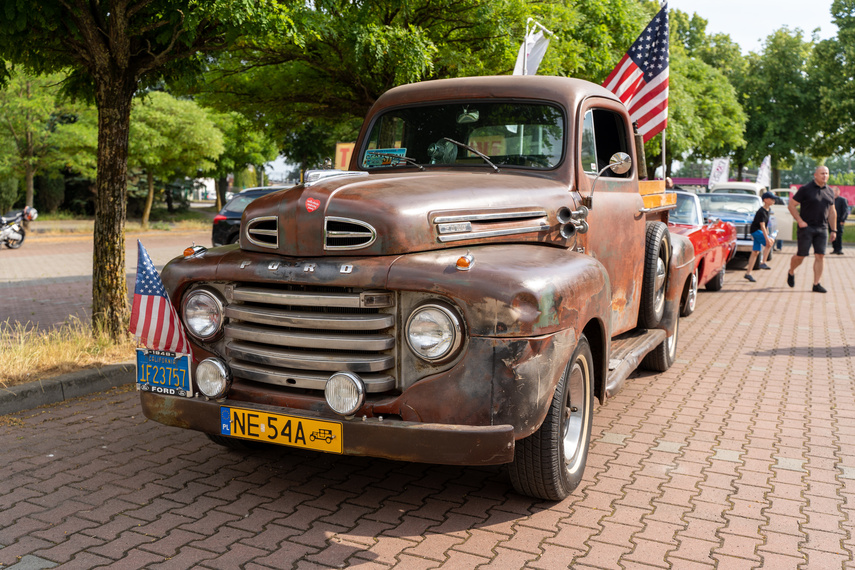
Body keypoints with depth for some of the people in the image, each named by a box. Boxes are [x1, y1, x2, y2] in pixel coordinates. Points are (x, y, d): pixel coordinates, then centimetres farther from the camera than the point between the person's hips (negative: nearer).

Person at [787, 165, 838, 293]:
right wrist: (800, 221, -11)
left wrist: (834, 230, 15)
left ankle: (816, 284, 2)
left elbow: (832, 212, 18)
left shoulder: (829, 192, 12)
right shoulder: (805, 189, -5)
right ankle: (791, 273, 26)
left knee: (820, 256, -2)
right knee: (801, 255, -3)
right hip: (806, 228, -5)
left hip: (821, 229, 5)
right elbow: (791, 205, -5)